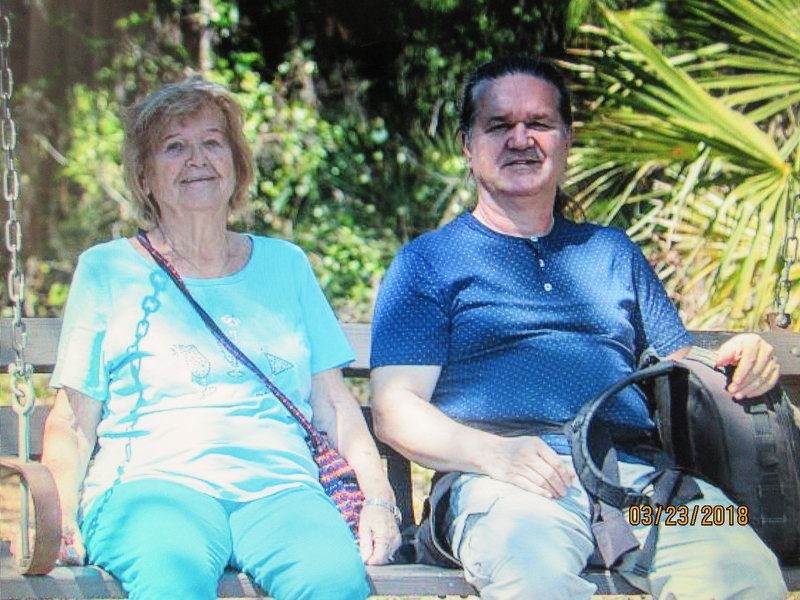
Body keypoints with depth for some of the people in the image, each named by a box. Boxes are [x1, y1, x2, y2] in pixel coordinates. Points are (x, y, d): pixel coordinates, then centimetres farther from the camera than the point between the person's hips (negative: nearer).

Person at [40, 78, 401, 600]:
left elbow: (335, 403, 20)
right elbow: (73, 422, 12)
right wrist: (61, 515, -6)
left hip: (280, 489, 2)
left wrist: (379, 499, 3)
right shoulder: (106, 270, 17)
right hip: (152, 481, -2)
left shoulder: (285, 265, 24)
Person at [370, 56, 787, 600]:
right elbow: (395, 410, 5)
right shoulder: (427, 262, 16)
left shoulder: (613, 253, 30)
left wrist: (737, 364, 4)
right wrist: (490, 452, -15)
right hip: (505, 477, -3)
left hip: (637, 469, 3)